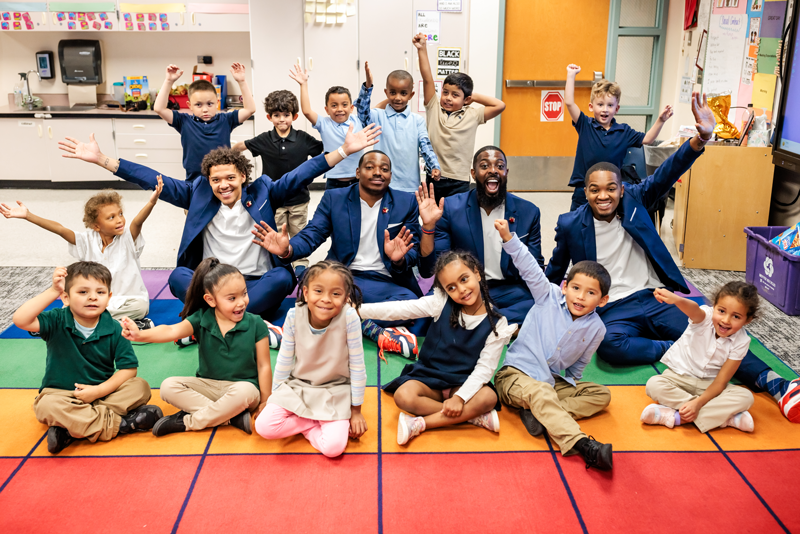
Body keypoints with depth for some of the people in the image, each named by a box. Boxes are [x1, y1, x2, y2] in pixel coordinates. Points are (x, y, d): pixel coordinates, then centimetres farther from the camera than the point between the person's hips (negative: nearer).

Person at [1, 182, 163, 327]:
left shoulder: (128, 237, -11)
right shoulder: (88, 241, -2)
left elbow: (138, 221, -31)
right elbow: (60, 229, -9)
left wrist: (151, 202, -53)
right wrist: (27, 215, -19)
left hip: (128, 300, -4)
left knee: (140, 305, -36)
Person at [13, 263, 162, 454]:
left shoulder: (114, 329, -7)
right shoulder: (57, 321, -9)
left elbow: (128, 367, -7)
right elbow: (20, 320, -28)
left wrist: (99, 390, -19)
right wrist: (53, 291, -30)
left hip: (103, 393, 2)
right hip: (60, 394, -2)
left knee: (140, 386, -21)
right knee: (47, 406, -35)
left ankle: (70, 427, -28)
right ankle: (119, 424, -28)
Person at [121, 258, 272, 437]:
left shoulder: (256, 325, -9)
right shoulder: (201, 319, -5)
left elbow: (264, 366, -5)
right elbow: (172, 331, -22)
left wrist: (265, 403, -6)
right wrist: (140, 335, -41)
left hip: (243, 385, -3)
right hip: (208, 384, 3)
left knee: (243, 392, -38)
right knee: (168, 386, -18)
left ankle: (187, 422, -19)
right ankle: (232, 417, -22)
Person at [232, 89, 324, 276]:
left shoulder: (303, 139, -8)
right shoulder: (264, 140, -6)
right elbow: (240, 146, 8)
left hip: (299, 198, 0)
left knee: (299, 235, 12)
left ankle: (301, 266, 24)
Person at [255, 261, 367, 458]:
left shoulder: (349, 318, -24)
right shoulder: (294, 316, -17)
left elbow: (357, 366, -14)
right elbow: (284, 361, -2)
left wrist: (356, 411, -6)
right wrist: (274, 399, 7)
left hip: (334, 391, -2)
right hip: (297, 386, 3)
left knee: (334, 447, -25)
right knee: (263, 426, -20)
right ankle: (316, 424, 1)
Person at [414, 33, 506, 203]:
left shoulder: (472, 116, 1)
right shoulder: (434, 109, 4)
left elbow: (500, 106, -5)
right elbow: (427, 79, -3)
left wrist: (474, 96, 3)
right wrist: (422, 49, -10)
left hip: (459, 183, -1)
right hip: (433, 178, 2)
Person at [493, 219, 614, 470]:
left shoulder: (596, 328, 0)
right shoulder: (550, 297, -8)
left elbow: (578, 366, 13)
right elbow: (530, 268, -18)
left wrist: (569, 383, 0)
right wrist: (508, 237, -28)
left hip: (554, 381, 5)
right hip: (516, 374, -5)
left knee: (601, 394, -8)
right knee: (539, 393, -36)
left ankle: (537, 413, -28)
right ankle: (583, 446, -52)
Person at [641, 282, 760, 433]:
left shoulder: (741, 342, -15)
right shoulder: (705, 317, -20)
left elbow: (720, 382, -16)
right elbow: (693, 309, -48)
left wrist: (697, 403, -31)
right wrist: (676, 299, -73)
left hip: (709, 385, 1)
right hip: (679, 376, -1)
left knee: (746, 397, -23)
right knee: (653, 385, -30)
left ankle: (677, 417, -31)